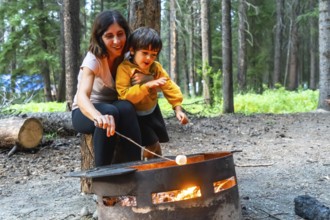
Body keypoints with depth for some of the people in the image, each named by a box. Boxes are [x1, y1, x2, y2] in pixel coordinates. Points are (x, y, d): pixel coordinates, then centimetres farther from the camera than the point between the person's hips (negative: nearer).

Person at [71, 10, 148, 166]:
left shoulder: (127, 57, -8)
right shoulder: (93, 59, -24)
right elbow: (82, 96, -41)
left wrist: (144, 79, -24)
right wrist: (99, 117, -63)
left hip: (116, 109, 4)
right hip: (85, 113, -3)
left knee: (126, 108, -32)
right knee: (110, 111, -37)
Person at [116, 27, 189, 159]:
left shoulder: (156, 67, -10)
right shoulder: (124, 68, -26)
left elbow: (169, 87, -10)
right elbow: (124, 94, -34)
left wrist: (178, 109, -22)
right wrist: (147, 85, -44)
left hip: (151, 111, 6)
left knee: (156, 143, 16)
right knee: (151, 143, -13)